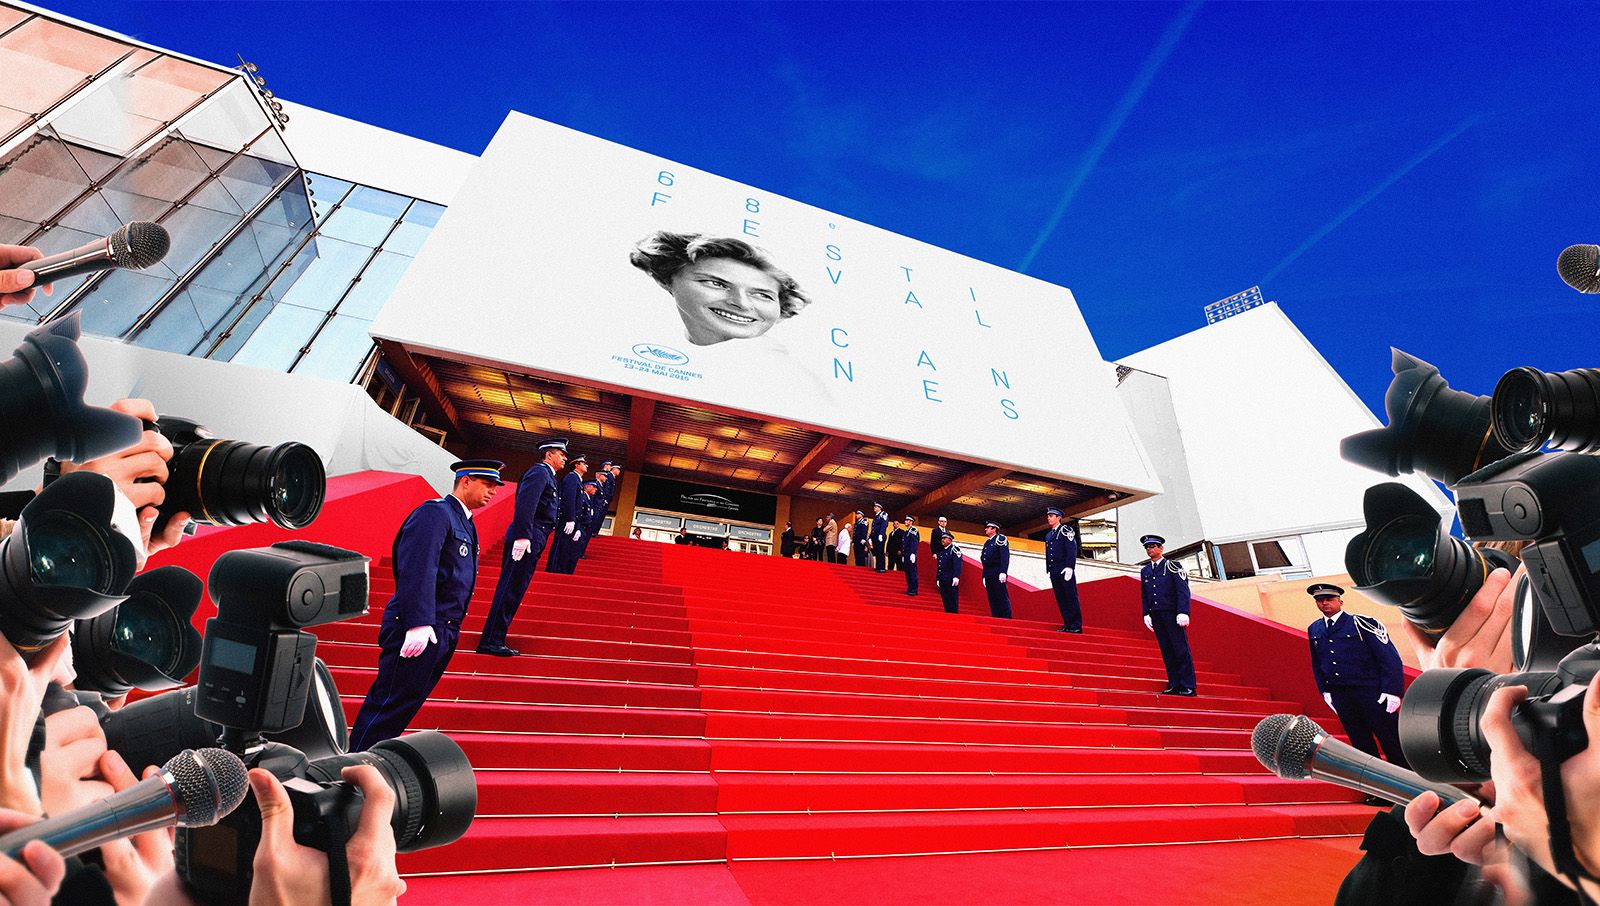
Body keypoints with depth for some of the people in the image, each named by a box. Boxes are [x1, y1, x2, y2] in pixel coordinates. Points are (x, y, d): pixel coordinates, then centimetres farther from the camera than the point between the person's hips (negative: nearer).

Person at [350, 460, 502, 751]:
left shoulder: (466, 523, 17)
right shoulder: (434, 512, -12)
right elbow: (417, 570, -22)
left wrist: (449, 629, 17)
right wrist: (418, 624, -27)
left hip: (443, 632, 9)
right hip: (417, 630, -9)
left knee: (405, 706, 15)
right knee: (390, 706, 0)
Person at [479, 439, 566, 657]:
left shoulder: (545, 474, 22)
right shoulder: (540, 471, -7)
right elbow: (526, 502, -20)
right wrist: (522, 535, -26)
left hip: (531, 539, 10)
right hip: (528, 539, -10)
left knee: (511, 590, 11)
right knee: (511, 589, -6)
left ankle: (493, 640, 18)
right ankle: (492, 641, -1)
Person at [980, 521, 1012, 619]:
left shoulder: (1000, 538, 1)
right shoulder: (986, 543, 24)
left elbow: (1005, 556, -11)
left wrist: (1003, 572, -20)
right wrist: (984, 576, 16)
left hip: (997, 574, -8)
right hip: (988, 574, 8)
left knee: (1002, 598, -8)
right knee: (992, 599, 5)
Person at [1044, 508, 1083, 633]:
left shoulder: (1066, 530, -2)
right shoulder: (1048, 535, 20)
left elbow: (1072, 549, -11)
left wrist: (1069, 567, -19)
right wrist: (1048, 570, 15)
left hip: (1065, 571, -7)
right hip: (1054, 572, 7)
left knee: (1071, 598, -3)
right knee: (1060, 599, 7)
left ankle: (1077, 626, 1)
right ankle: (1067, 624, 11)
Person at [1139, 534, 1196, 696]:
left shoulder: (1173, 566, 1)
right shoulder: (1144, 571, 16)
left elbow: (1183, 591, -6)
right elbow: (1144, 596, 17)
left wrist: (1183, 613, -16)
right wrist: (1146, 614, 7)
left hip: (1172, 614, -5)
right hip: (1156, 616, 5)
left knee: (1181, 650, -2)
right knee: (1166, 652, 6)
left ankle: (1188, 687, 5)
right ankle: (1174, 685, 11)